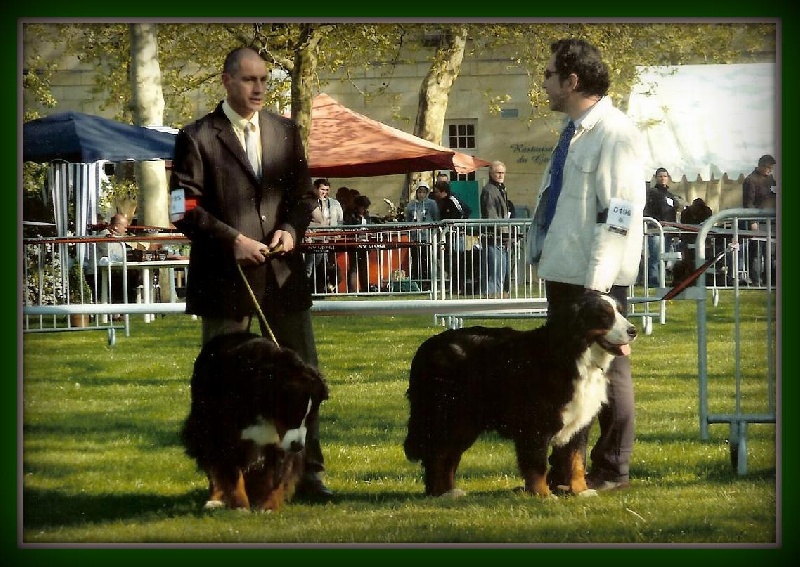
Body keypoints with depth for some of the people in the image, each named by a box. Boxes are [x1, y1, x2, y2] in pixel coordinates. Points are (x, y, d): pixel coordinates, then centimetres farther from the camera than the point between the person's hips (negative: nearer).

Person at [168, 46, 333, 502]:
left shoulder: (286, 132, 11)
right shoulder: (198, 138, -3)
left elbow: (303, 194, 15)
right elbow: (186, 209, -6)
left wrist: (293, 228, -5)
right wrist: (233, 240, -15)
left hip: (283, 273, 4)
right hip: (224, 276, -4)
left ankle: (309, 472, 10)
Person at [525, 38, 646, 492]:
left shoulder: (616, 134, -15)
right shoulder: (576, 131, 15)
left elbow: (620, 213, -20)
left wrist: (598, 282, -23)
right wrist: (548, 258, 18)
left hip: (597, 279, -10)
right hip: (564, 272, 10)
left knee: (607, 370, 0)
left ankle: (613, 470, 9)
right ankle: (564, 467, 20)